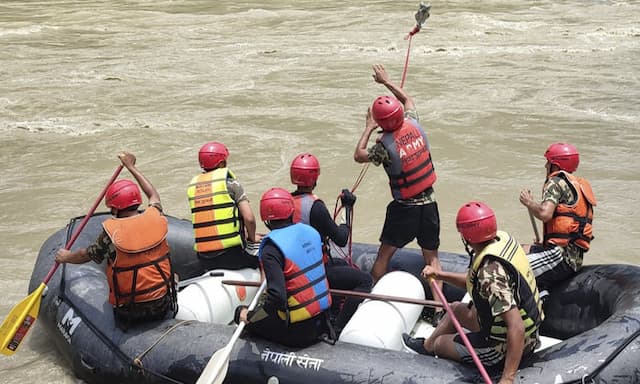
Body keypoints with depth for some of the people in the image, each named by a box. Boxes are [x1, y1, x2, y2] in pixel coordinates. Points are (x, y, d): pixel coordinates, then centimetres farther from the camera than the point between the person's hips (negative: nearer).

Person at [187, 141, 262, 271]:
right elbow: (249, 218, -12)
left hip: (204, 259, 6)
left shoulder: (192, 185, 11)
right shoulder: (229, 182, -5)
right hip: (231, 254, -6)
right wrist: (252, 238, 9)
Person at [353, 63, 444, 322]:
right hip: (428, 202, 4)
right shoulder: (414, 125, -5)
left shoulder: (385, 145, -18)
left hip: (404, 208, -4)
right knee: (431, 257, 10)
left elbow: (359, 155, 0)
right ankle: (439, 307, 3)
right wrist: (386, 81, 24)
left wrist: (368, 128, 6)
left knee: (384, 254, 13)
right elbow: (408, 100, 17)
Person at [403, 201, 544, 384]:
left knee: (440, 343, 15)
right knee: (456, 309, 30)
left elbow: (516, 328, -38)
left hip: (504, 348, -8)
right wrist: (440, 275, 7)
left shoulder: (491, 271, -35)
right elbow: (476, 281, 9)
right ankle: (426, 346, 54)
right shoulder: (503, 238, -8)